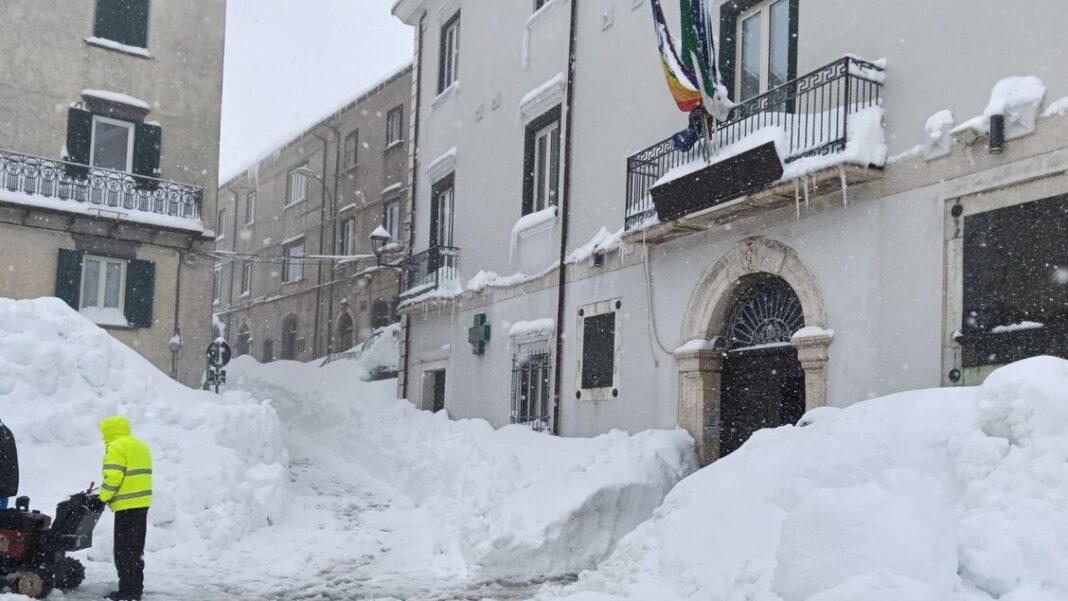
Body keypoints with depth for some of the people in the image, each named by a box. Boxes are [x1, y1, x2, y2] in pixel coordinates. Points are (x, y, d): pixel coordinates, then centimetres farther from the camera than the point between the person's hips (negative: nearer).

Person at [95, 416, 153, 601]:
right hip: (142, 503, 9)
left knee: (124, 550, -4)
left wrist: (102, 498, -7)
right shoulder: (140, 445, 19)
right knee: (136, 549, 15)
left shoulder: (116, 447, -9)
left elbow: (113, 477, -19)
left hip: (127, 505, -9)